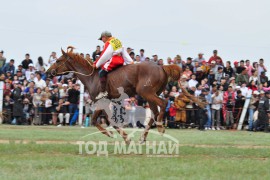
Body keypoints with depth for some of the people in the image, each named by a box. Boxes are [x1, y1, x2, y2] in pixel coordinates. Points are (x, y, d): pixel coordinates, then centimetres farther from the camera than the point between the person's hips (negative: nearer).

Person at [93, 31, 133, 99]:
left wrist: (97, 64, -3)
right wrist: (130, 61, 20)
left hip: (113, 62, -10)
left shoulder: (108, 43, -9)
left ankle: (103, 91, -21)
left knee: (101, 73, -11)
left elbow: (104, 56, -11)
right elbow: (124, 53, 20)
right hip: (120, 62, 10)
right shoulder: (118, 41, 19)